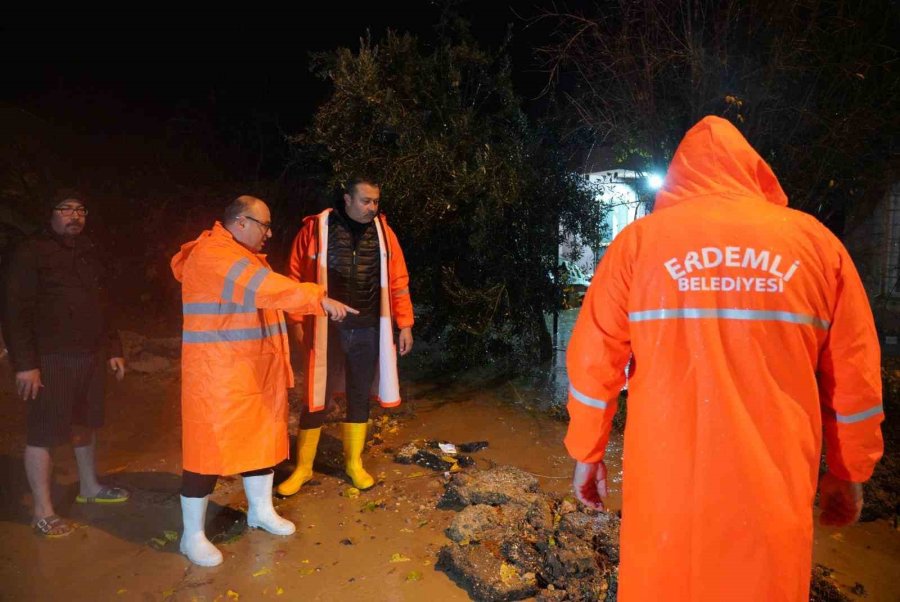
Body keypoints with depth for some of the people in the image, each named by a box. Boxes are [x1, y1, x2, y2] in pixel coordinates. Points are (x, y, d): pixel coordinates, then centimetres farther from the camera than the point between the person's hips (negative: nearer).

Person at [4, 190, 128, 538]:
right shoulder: (31, 252, -7)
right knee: (43, 432, 0)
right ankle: (42, 512, 10)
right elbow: (15, 311, -12)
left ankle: (89, 487, 33)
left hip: (91, 356, 7)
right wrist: (25, 364, -18)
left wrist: (113, 349, 17)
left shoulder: (88, 253, 14)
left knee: (85, 422, 17)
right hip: (51, 359, -7)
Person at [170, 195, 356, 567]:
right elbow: (265, 288, -30)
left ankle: (261, 510, 33)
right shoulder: (213, 255, -18)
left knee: (261, 437, 16)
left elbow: (265, 294, 19)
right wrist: (319, 299, -32)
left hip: (255, 370, 10)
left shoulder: (246, 255, 16)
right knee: (211, 447, -1)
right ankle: (192, 535, 15)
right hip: (218, 373, -10)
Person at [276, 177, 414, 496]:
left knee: (360, 397, 14)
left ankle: (354, 463, 31)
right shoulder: (315, 229, -5)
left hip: (368, 331, 3)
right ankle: (303, 468, 24)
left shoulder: (382, 232, 3)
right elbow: (296, 277, -2)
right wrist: (297, 322, -5)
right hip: (325, 330, -2)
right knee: (316, 398, 6)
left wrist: (404, 324, 2)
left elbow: (398, 281, 5)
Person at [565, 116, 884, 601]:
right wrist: (849, 472, 17)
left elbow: (592, 361, -2)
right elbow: (854, 376, 4)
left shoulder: (639, 239, -3)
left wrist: (586, 454, 10)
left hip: (666, 482, -1)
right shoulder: (814, 240, 2)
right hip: (773, 488, 1)